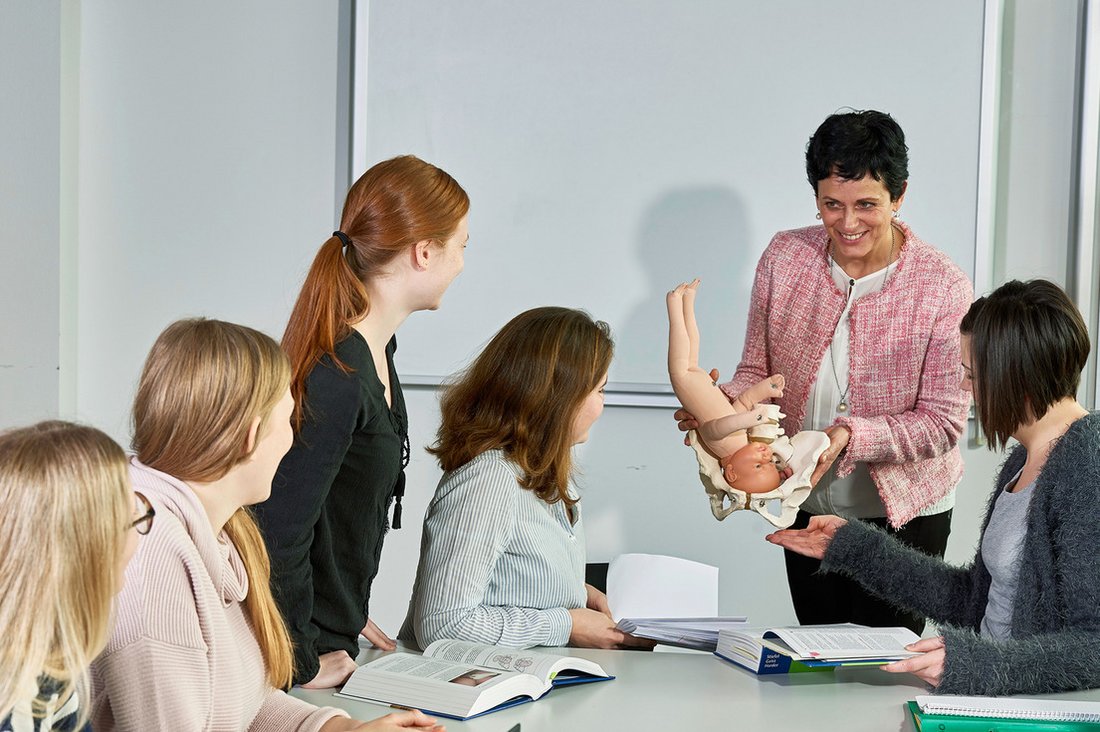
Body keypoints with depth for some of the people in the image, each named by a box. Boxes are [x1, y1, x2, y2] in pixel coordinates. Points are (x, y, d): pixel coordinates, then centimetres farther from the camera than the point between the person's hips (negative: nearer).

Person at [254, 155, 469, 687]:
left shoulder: (376, 347, 5)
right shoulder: (337, 379, -25)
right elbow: (278, 533, -26)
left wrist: (351, 614, 13)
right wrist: (302, 666, -17)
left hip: (334, 637, 9)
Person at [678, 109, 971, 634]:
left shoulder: (943, 288, -18)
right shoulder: (783, 258, -7)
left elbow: (943, 421, -17)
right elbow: (757, 371, 1)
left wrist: (851, 436, -32)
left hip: (903, 513, -3)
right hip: (807, 507, 3)